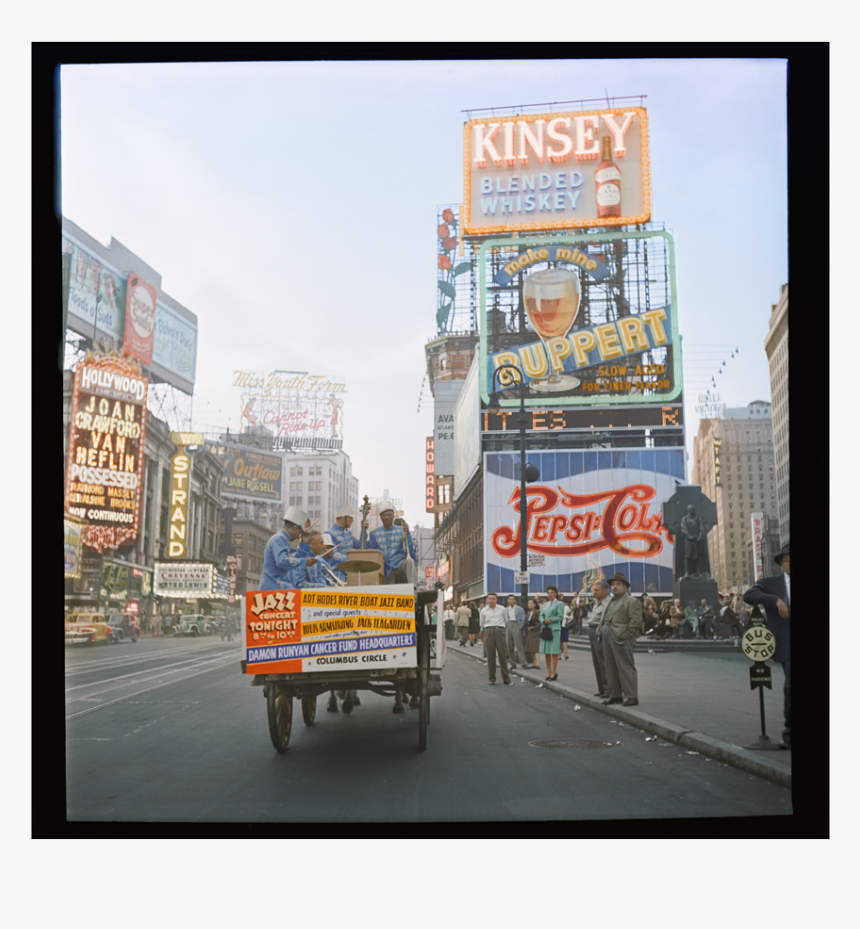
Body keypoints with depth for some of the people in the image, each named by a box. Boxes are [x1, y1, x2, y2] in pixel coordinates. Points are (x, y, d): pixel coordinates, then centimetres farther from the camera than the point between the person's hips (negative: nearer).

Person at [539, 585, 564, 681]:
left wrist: (550, 620, -16)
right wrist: (544, 621, -9)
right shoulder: (545, 605, 19)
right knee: (546, 652, 6)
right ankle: (549, 672, 14)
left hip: (555, 629, -6)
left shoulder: (559, 604, 1)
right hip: (545, 629, 6)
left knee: (554, 652, -3)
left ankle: (554, 673, 1)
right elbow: (541, 616, 12)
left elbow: (560, 616, -7)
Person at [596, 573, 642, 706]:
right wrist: (600, 632, 11)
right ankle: (615, 695, 18)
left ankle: (631, 697, -4)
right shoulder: (610, 602, 23)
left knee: (626, 668, -7)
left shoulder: (632, 601, -3)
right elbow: (603, 619, 26)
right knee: (611, 669, 11)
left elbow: (636, 621, -12)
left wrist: (625, 636, -16)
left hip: (621, 639, -9)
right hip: (608, 638, 9)